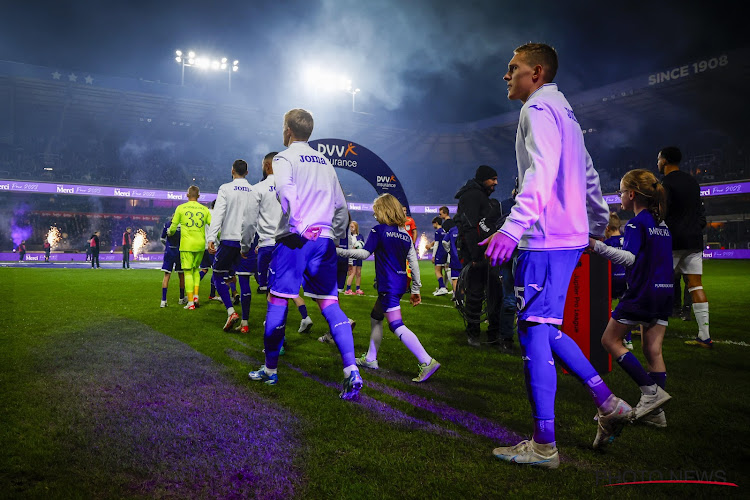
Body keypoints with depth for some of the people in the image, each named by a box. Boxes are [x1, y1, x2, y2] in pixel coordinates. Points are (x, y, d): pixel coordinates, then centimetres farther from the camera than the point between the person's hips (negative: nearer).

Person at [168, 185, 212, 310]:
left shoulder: (181, 208, 0)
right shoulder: (204, 209, 5)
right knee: (196, 269, 20)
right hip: (200, 244, 3)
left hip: (187, 244, -2)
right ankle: (196, 296, 8)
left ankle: (190, 303, 0)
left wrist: (170, 232, 29)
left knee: (188, 272, 0)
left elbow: (173, 226, 6)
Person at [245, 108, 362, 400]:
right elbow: (341, 206, 20)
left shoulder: (284, 158, 1)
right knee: (330, 305, 4)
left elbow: (286, 195, -19)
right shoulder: (324, 162, 19)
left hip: (294, 239, -5)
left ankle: (270, 370, 17)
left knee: (277, 302, 6)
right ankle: (351, 371, -9)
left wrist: (284, 230, -13)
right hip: (324, 239, 6)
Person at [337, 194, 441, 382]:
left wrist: (339, 251, -7)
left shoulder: (379, 230, -8)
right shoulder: (405, 235, 12)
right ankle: (370, 358, 31)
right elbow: (414, 263, 10)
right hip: (400, 284, 9)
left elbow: (365, 253, -13)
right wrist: (416, 290, 15)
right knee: (375, 317, 22)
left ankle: (427, 362, -20)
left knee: (397, 325, -11)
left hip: (388, 286, -9)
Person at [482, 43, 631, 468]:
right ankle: (609, 404, 18)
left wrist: (513, 227, -33)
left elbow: (541, 172, -23)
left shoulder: (539, 109, -6)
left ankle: (544, 445, 0)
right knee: (545, 329, 15)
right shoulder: (565, 112, 23)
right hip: (570, 236, 10)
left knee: (534, 331, -7)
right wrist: (597, 227, 32)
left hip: (546, 240, -10)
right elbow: (589, 178, 26)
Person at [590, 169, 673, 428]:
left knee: (610, 340, 3)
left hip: (641, 293, -8)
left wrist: (596, 245, -25)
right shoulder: (662, 224, 14)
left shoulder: (636, 223, -10)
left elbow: (629, 258, -22)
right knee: (653, 350, 8)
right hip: (663, 291, 8)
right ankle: (655, 412, 8)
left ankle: (651, 390, -3)